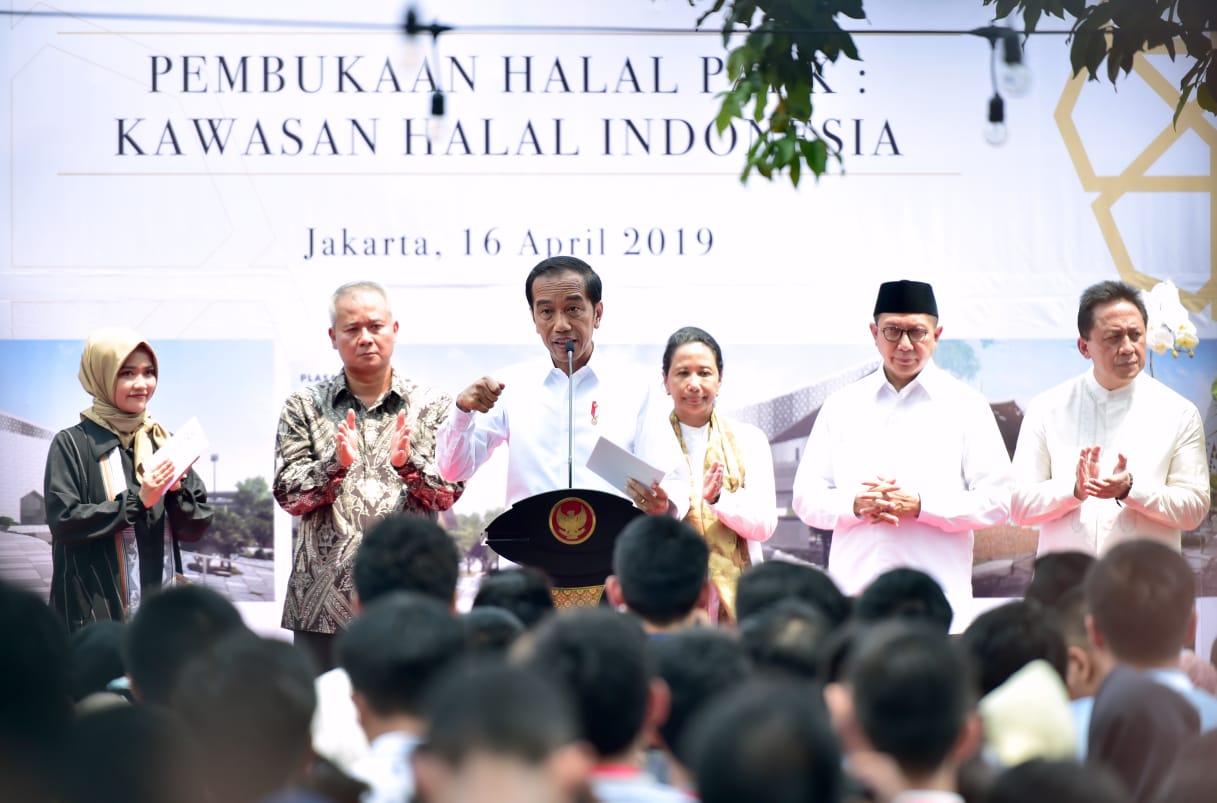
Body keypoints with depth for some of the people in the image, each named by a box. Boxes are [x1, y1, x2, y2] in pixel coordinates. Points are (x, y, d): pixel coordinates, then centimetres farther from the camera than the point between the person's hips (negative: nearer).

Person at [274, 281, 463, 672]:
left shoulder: (432, 407, 8)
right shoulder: (304, 407, 9)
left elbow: (450, 493, 0)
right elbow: (288, 495, 1)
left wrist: (409, 463, -19)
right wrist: (336, 464, -16)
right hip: (324, 603, 0)